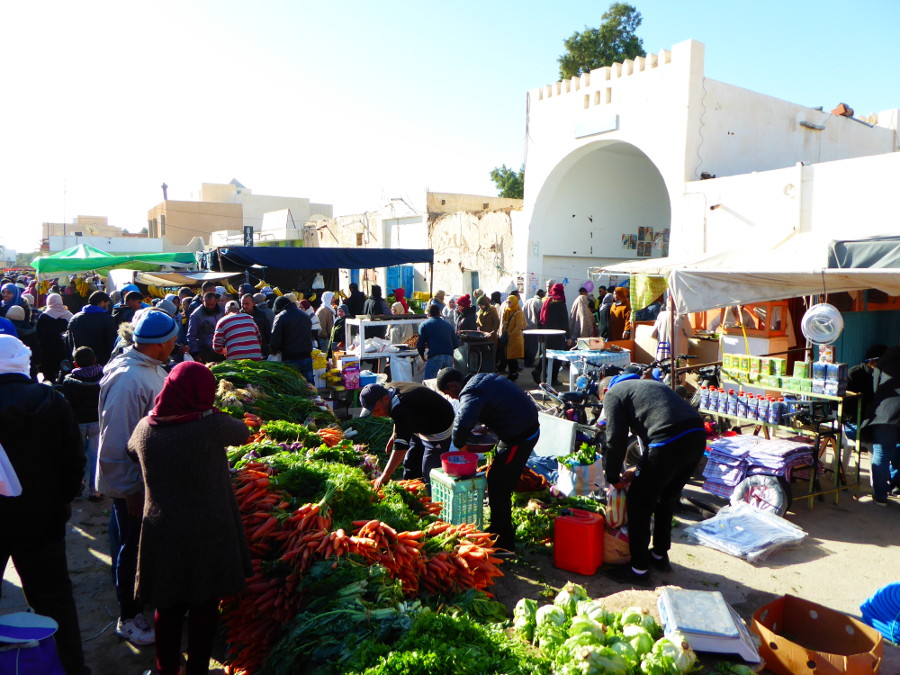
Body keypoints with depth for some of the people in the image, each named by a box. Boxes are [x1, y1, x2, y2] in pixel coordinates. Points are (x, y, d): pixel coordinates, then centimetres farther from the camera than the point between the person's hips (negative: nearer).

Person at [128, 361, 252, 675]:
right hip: (208, 535, -4)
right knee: (204, 607, 13)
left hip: (162, 534, 4)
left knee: (168, 606, 21)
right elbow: (243, 433, 1)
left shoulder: (145, 428, -4)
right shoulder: (211, 425, -18)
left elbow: (130, 452, 17)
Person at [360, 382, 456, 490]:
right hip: (420, 425, 10)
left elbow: (401, 444, -41)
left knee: (430, 474, -9)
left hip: (438, 433, -10)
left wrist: (385, 476, -40)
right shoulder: (390, 389, -12)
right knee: (410, 464, 18)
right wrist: (394, 435, 15)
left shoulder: (402, 409, -40)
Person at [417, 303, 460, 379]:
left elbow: (421, 344, 3)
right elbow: (456, 344, 17)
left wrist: (422, 356, 20)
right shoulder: (448, 325, 21)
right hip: (449, 357, 4)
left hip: (434, 356, -4)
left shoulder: (424, 324, 10)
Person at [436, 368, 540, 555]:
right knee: (496, 479, 20)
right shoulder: (480, 378, 9)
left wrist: (459, 443, -19)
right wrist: (484, 425, 14)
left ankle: (505, 544, 3)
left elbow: (463, 423, -39)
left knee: (498, 486, -5)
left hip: (519, 437, -10)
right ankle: (497, 528, 34)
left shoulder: (471, 395, -22)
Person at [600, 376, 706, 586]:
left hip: (670, 443, -8)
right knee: (666, 499, 26)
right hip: (697, 436, 8)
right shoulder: (644, 384, 34)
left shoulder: (613, 394, 10)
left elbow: (615, 441, 3)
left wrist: (613, 478, 17)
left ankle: (639, 570, 16)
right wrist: (639, 470, 34)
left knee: (639, 504, 8)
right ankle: (660, 555, 40)